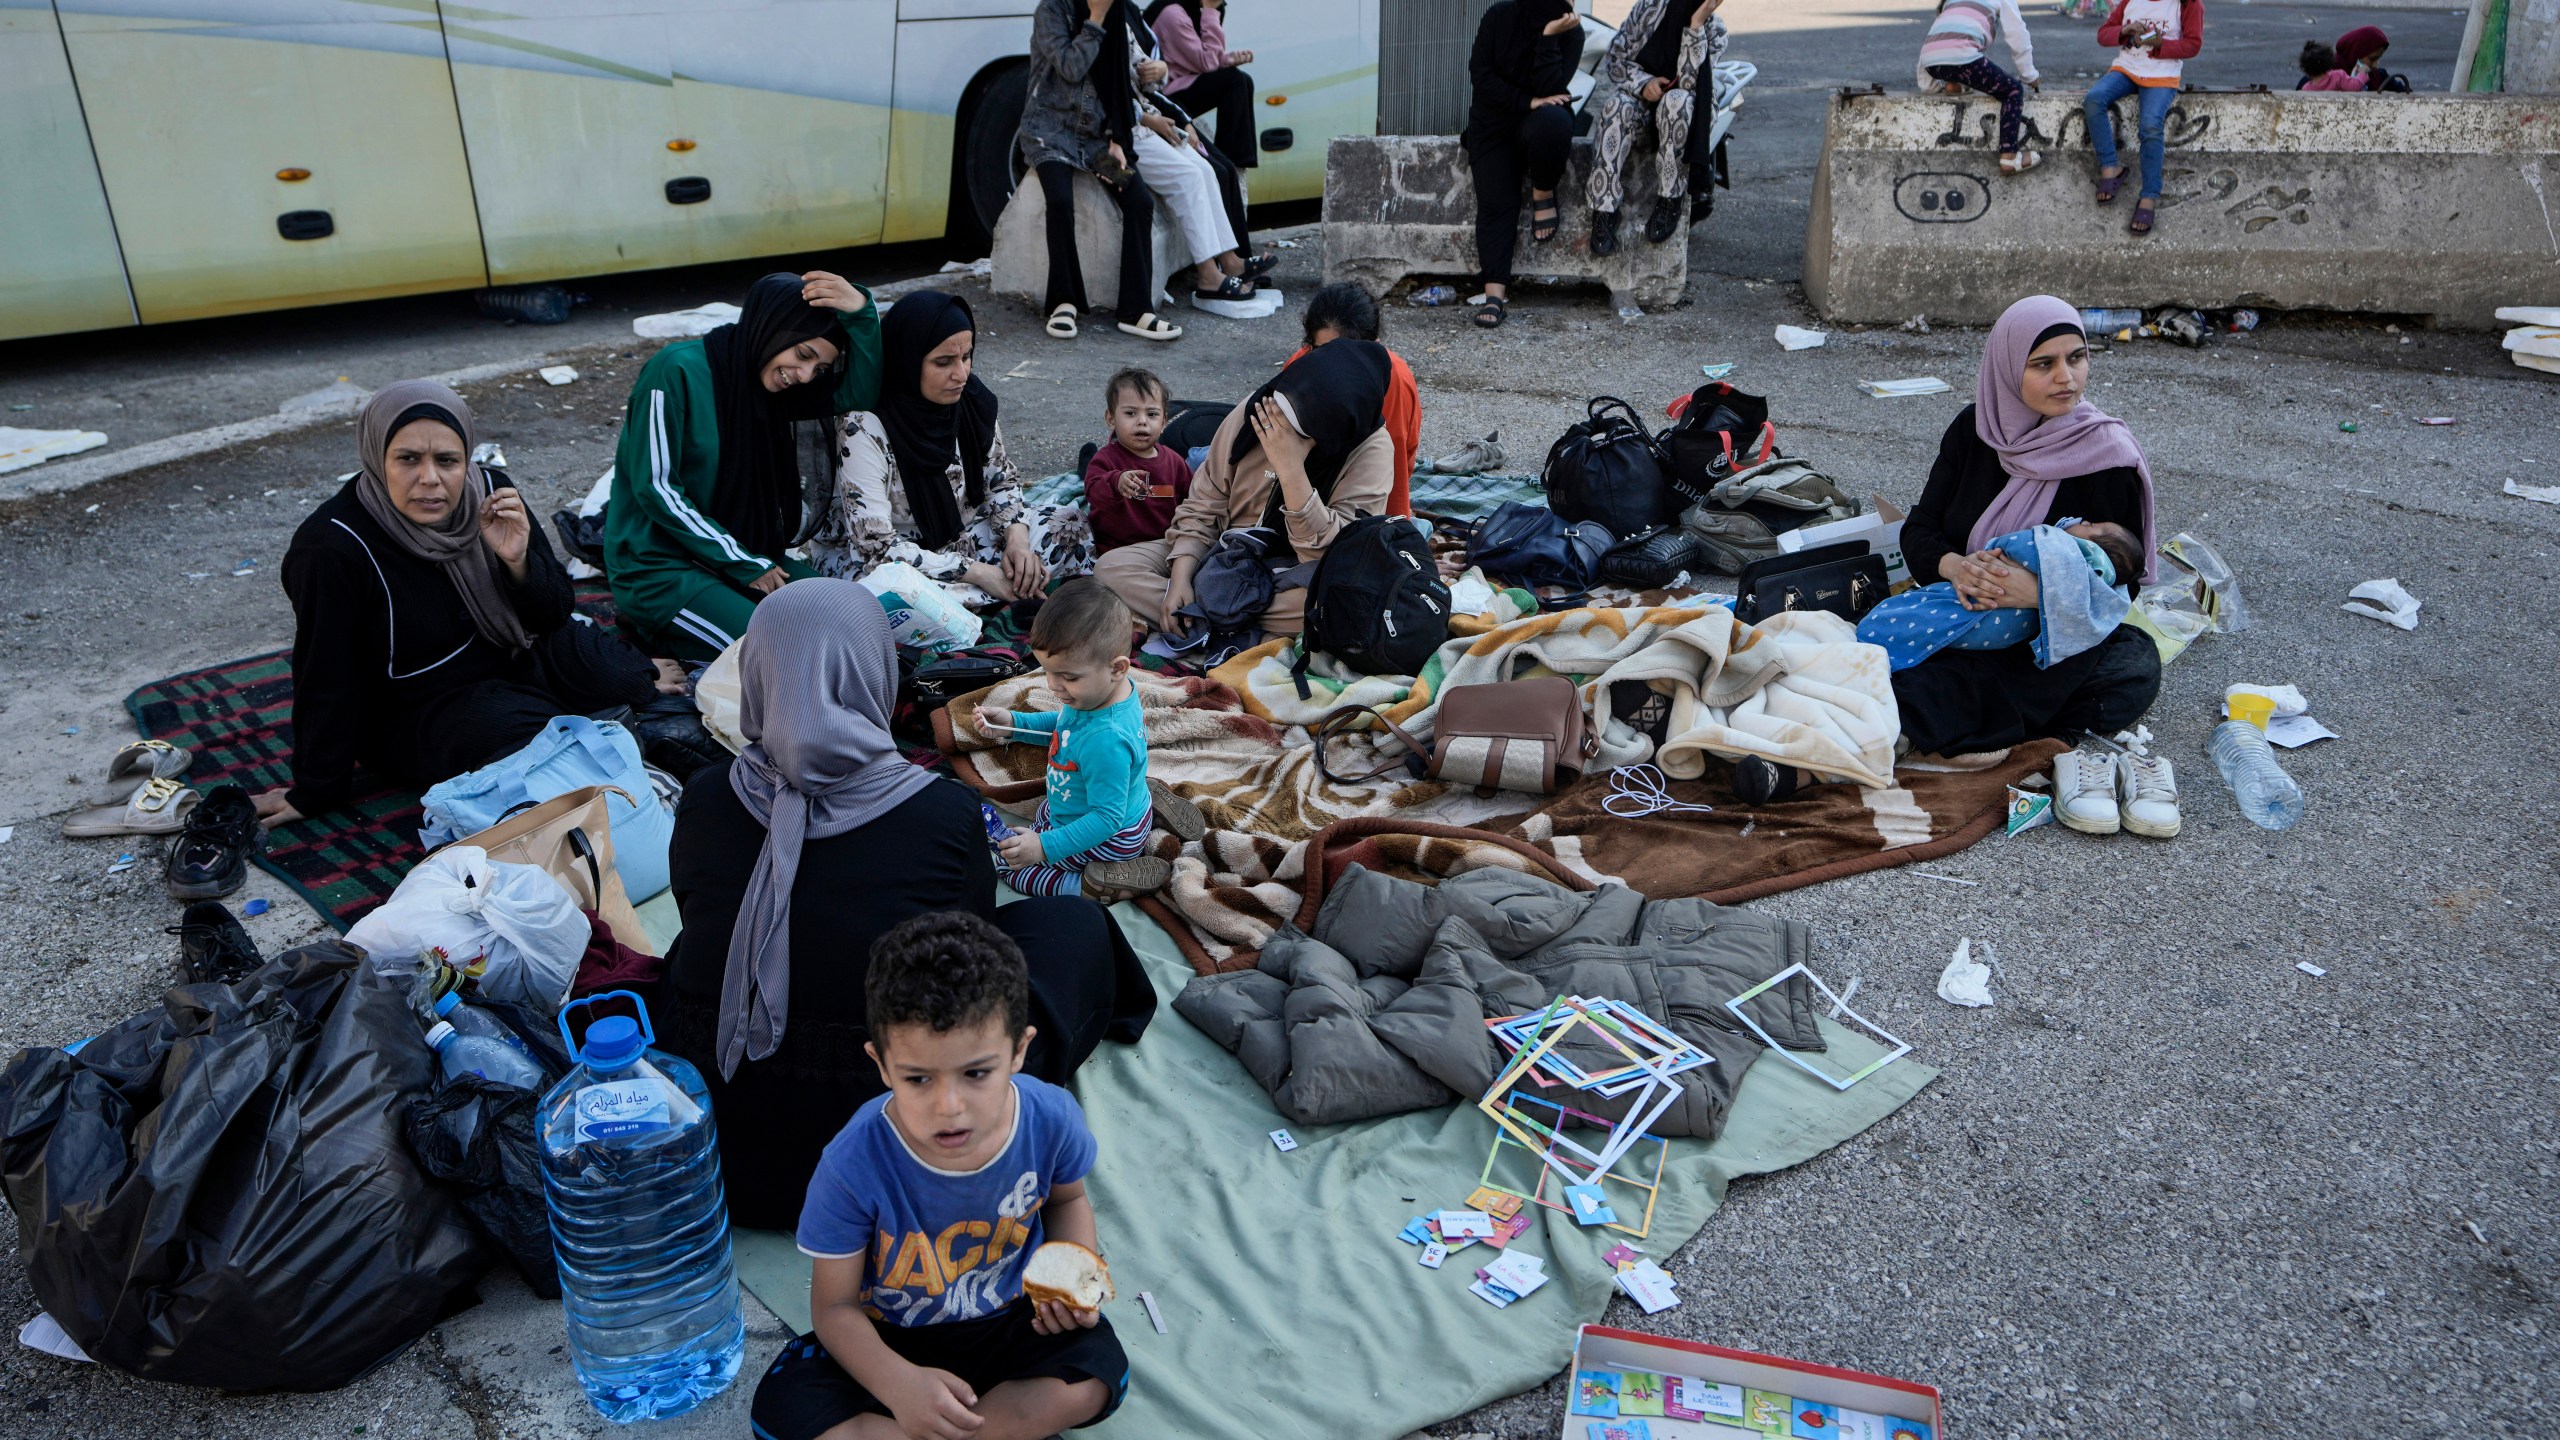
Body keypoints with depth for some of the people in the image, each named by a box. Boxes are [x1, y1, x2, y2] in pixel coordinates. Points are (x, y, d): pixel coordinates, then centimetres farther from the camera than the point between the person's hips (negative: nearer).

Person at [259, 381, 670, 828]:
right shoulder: (334, 548, -25)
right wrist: (316, 791, -10)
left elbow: (553, 618, -4)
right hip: (416, 715, -5)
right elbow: (325, 677, -17)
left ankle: (644, 687, 17)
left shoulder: (491, 494, -11)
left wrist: (518, 561, -25)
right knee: (541, 734, -29)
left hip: (509, 658, 5)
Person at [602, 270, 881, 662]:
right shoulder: (677, 371, -18)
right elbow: (655, 489, -18)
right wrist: (746, 566, -15)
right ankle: (654, 624, 0)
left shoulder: (763, 381, 4)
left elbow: (859, 394, -3)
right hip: (658, 568, -8)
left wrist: (861, 313, -19)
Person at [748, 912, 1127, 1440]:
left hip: (1010, 1318, 1)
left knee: (1099, 1371, -25)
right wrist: (898, 1384, -34)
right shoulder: (855, 1164, -28)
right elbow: (835, 1305, -16)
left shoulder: (1052, 1121, -20)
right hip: (889, 1340, -1)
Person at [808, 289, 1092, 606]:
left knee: (1068, 523, -3)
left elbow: (1001, 481, 4)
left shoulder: (972, 399, -9)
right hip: (864, 556, -6)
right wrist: (978, 573, -29)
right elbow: (877, 547, -27)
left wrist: (1017, 539, -17)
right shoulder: (865, 429, -26)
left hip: (955, 536, 6)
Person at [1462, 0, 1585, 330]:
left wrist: (1548, 38, -27)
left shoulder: (1571, 32, -9)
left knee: (1552, 124, -37)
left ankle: (1543, 194, -9)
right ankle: (1495, 292, -21)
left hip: (1539, 118, 0)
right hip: (1494, 121, 0)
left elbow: (1549, 88, -19)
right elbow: (1480, 76, -13)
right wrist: (1527, 102, -19)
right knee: (1495, 201, -17)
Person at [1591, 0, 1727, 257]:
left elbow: (1688, 84, -22)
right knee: (1617, 106, -34)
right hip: (1638, 95, 1)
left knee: (1676, 100, -37)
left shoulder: (1714, 31, -9)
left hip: (1682, 111, -1)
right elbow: (1616, 58, -5)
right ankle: (1604, 211, -39)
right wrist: (1643, 83, -23)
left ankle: (1670, 199, -30)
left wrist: (1696, 26, -28)